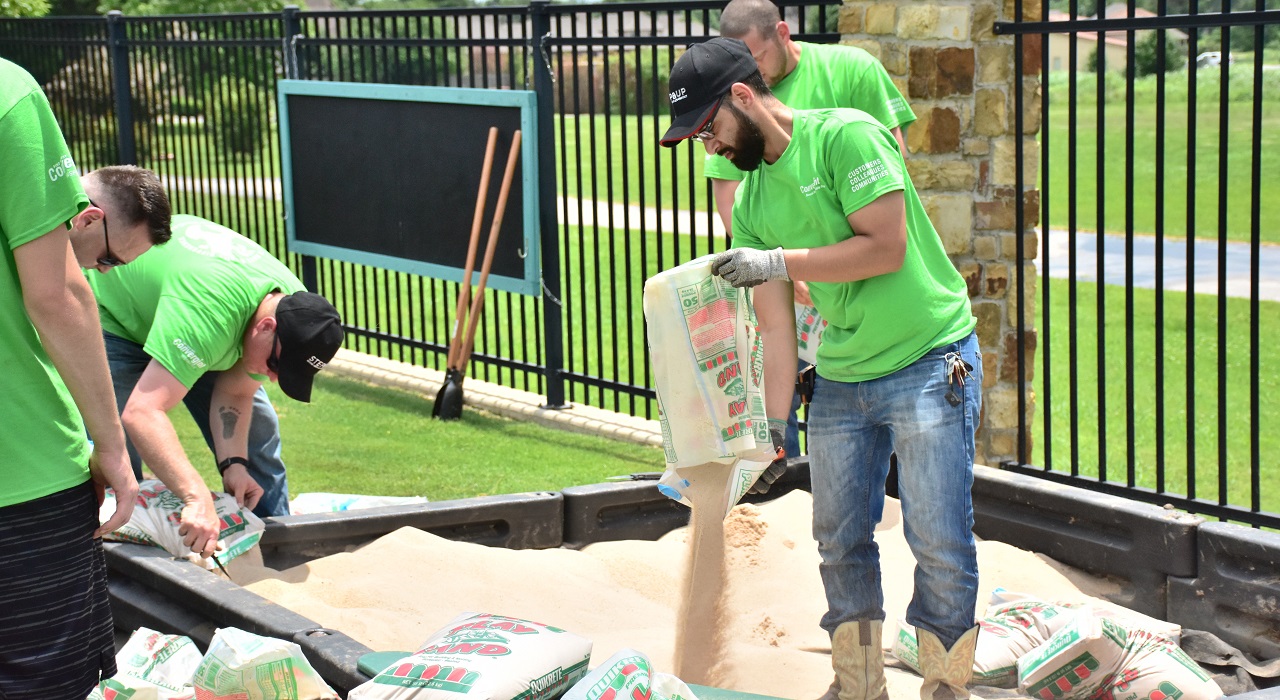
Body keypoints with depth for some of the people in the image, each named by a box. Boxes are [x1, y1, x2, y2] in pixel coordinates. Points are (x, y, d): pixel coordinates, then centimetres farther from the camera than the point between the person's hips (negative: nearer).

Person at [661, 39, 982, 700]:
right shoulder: (749, 203, 7)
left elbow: (887, 247, -20)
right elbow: (776, 324, 6)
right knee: (840, 543, 9)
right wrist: (775, 427, 1)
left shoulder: (845, 135, -13)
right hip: (839, 379, 7)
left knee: (939, 544, -5)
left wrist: (780, 261, -18)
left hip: (930, 363, -7)